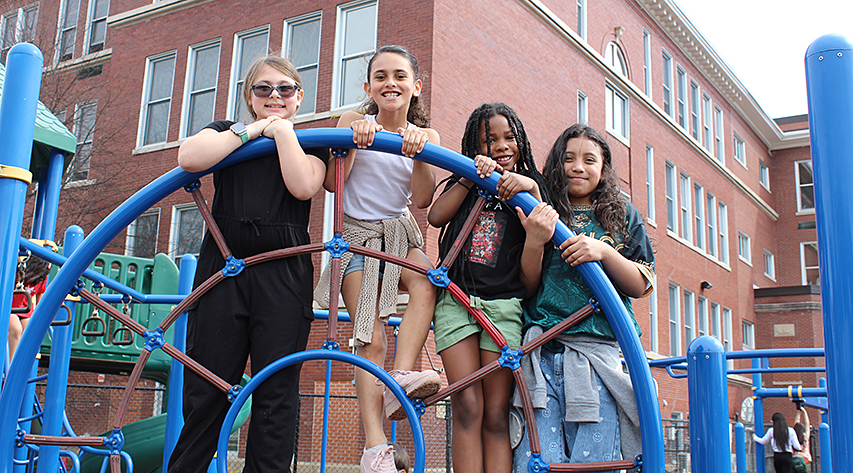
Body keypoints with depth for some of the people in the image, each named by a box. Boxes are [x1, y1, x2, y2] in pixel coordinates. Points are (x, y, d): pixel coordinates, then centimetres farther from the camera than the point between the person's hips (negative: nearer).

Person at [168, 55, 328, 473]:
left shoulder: (311, 143, 15)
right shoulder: (226, 133, 17)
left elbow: (303, 186, -8)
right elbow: (189, 158, -6)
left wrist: (282, 130, -1)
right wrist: (250, 131, -2)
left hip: (284, 274, 0)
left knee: (276, 394, -1)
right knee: (205, 390, -1)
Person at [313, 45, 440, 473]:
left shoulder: (425, 135, 5)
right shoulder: (354, 123, 3)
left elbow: (422, 199, -8)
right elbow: (332, 182, -7)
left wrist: (419, 153, -23)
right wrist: (355, 141, -20)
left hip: (400, 233, 2)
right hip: (358, 234, -2)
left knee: (425, 280, -34)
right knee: (370, 338, -15)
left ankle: (401, 377, -37)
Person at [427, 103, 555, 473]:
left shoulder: (528, 190, 12)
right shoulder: (465, 184, 19)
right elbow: (436, 217, 0)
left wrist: (530, 188, -14)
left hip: (504, 305, -1)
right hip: (455, 300, 1)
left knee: (496, 415, -3)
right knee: (467, 408, -8)